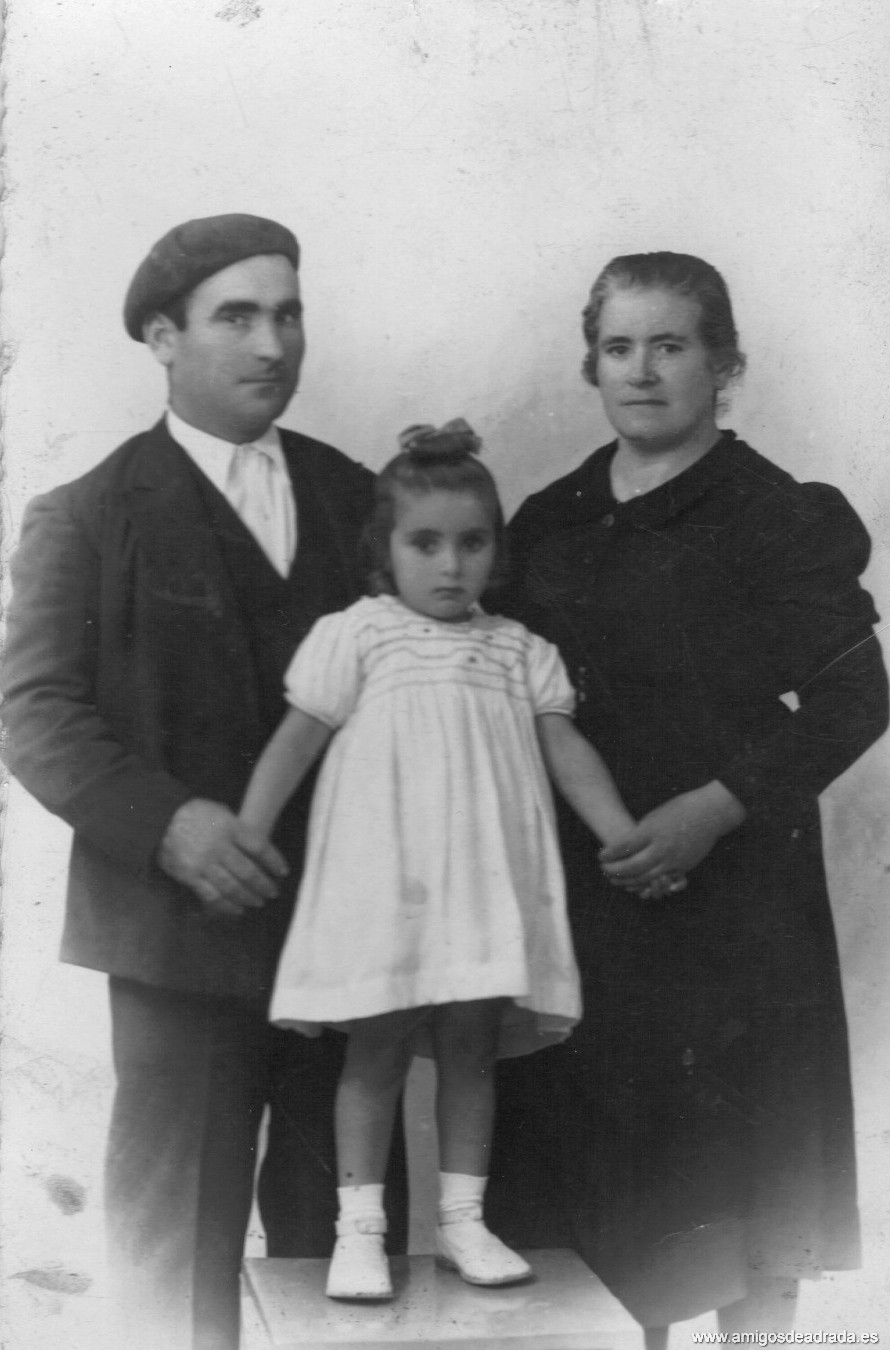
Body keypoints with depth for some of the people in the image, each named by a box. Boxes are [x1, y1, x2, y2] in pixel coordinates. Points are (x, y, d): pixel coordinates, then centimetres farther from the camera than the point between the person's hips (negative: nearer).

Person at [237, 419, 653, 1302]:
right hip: (383, 880, -3)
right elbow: (294, 742, 0)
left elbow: (566, 751, 10)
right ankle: (359, 1228, 8)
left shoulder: (517, 650, 12)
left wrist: (630, 842, 2)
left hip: (485, 881, 3)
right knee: (377, 1047, 0)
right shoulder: (357, 635, 1)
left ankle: (462, 1219, 17)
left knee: (471, 1046, 7)